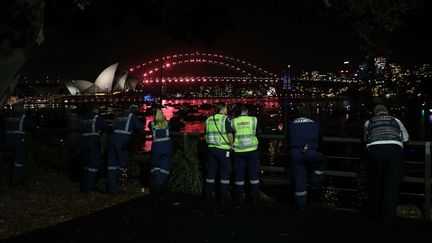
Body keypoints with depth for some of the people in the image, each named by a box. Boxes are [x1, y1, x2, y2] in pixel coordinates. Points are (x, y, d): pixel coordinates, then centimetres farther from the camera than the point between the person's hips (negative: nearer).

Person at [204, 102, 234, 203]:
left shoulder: (208, 119, 9)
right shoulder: (225, 119, -9)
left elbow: (206, 135, 13)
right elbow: (229, 134, -13)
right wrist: (231, 145, 1)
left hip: (211, 148, 5)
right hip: (223, 149, -5)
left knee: (211, 172, 11)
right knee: (225, 172, 4)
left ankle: (208, 194, 15)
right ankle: (224, 195, 7)